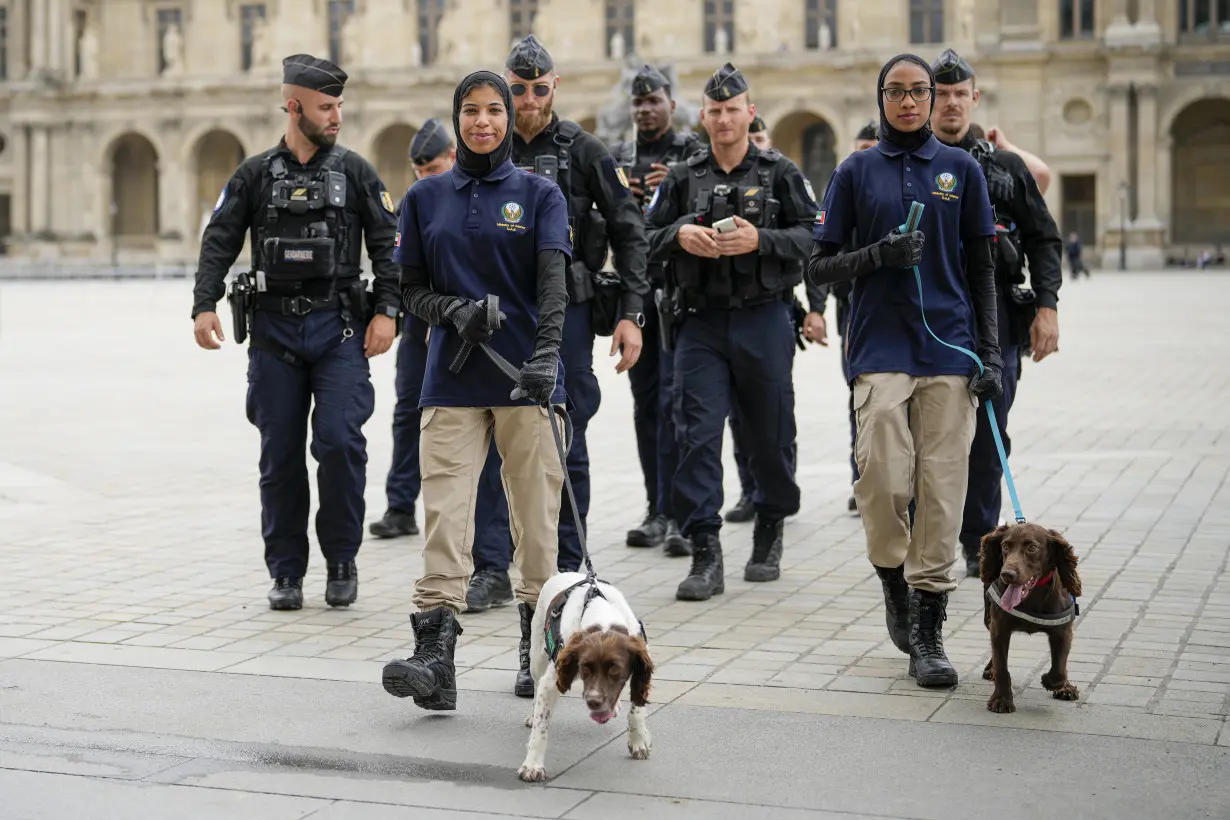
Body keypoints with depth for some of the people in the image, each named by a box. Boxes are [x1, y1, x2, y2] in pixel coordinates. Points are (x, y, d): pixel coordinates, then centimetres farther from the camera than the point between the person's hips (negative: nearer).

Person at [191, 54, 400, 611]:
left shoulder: (354, 171, 6)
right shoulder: (256, 175, 8)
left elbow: (387, 245, 4)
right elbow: (219, 242, 5)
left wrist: (387, 310, -6)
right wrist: (204, 305, -8)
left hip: (340, 329, -1)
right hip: (275, 329, 1)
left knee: (339, 440, -13)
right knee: (280, 454, 4)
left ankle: (342, 562, 5)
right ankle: (286, 573, 15)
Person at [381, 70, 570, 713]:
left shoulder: (539, 194, 5)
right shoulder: (426, 198, 12)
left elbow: (553, 279, -8)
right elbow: (410, 287, 13)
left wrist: (546, 353, -24)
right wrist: (453, 310, -9)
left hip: (527, 377, -1)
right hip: (453, 378, 1)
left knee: (537, 515, 3)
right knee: (444, 512, -10)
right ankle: (435, 658, -15)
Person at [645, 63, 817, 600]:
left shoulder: (780, 173, 5)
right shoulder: (683, 178, 11)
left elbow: (813, 236, -2)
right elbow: (646, 240, 12)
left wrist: (759, 239, -16)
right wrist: (678, 235, -8)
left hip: (763, 320, -1)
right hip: (700, 322, 1)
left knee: (770, 435, 8)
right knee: (697, 435, -9)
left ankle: (769, 535, 32)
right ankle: (705, 556, -8)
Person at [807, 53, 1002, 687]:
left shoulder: (961, 169, 9)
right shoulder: (855, 172, 8)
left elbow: (982, 268, 11)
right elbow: (818, 266, 7)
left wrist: (991, 352, 3)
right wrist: (878, 255, -11)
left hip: (949, 347, 1)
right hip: (881, 347, -1)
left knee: (941, 490, -2)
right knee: (884, 481, -13)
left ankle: (927, 633, 6)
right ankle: (895, 586, 16)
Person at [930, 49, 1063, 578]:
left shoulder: (1006, 168, 13)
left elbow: (1044, 240, 11)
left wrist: (1047, 306, 0)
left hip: (995, 321, 2)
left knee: (987, 439, 5)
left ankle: (980, 544, 16)